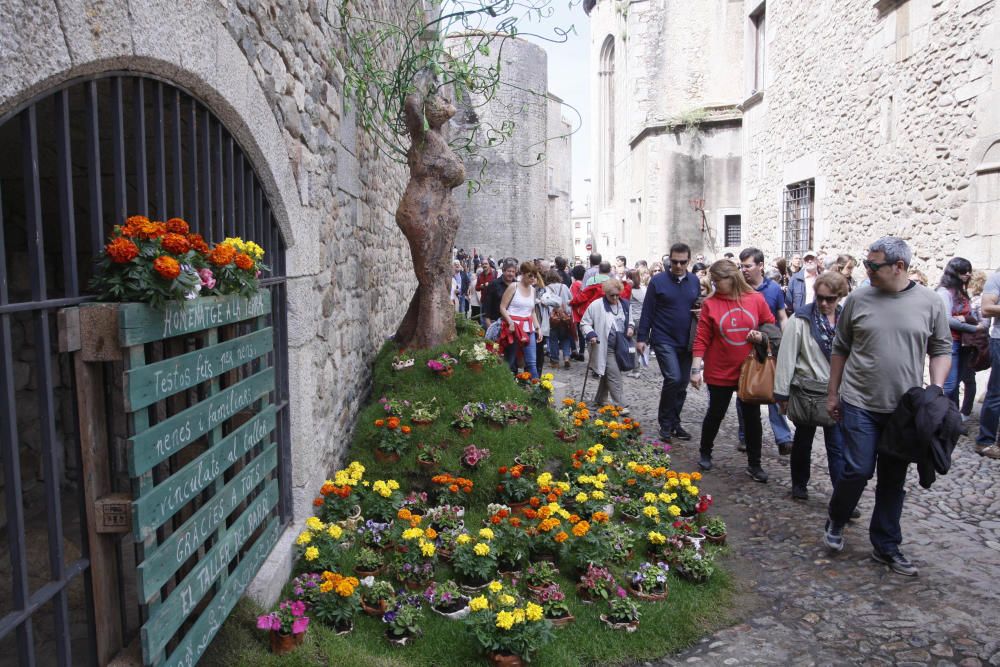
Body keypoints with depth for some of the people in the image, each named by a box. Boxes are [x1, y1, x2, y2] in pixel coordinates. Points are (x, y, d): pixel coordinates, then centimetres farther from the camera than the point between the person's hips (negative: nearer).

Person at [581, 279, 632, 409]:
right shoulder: (596, 305, -10)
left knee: (607, 374, 18)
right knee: (614, 375, -11)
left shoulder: (625, 304, 7)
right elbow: (584, 323, -4)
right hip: (605, 348, -6)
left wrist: (630, 327, 3)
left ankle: (600, 399, 33)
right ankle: (620, 405, -7)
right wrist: (591, 334, -20)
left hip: (621, 347, 6)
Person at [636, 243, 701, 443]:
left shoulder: (695, 281, 6)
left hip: (686, 342, 5)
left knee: (682, 385, 10)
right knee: (673, 378, -17)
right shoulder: (658, 281, -6)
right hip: (664, 340, -5)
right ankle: (665, 424, 1)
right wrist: (641, 338, -6)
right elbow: (647, 312, -4)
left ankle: (674, 423, 26)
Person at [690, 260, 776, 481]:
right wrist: (696, 369, -12)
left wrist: (762, 337, -13)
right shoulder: (710, 304, -8)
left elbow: (770, 326, 8)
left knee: (752, 417, 10)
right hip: (720, 372, -1)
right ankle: (705, 454, 33)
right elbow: (702, 339, -8)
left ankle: (754, 464, 24)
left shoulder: (756, 299, -4)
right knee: (715, 414, 11)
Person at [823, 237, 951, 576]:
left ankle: (886, 546, 26)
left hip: (905, 409, 2)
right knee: (858, 470, -5)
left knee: (893, 479, 11)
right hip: (860, 404, -1)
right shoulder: (858, 299, -3)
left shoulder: (930, 303, -2)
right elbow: (840, 349, 6)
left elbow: (941, 350, 7)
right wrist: (832, 393, 9)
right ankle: (835, 521, 23)